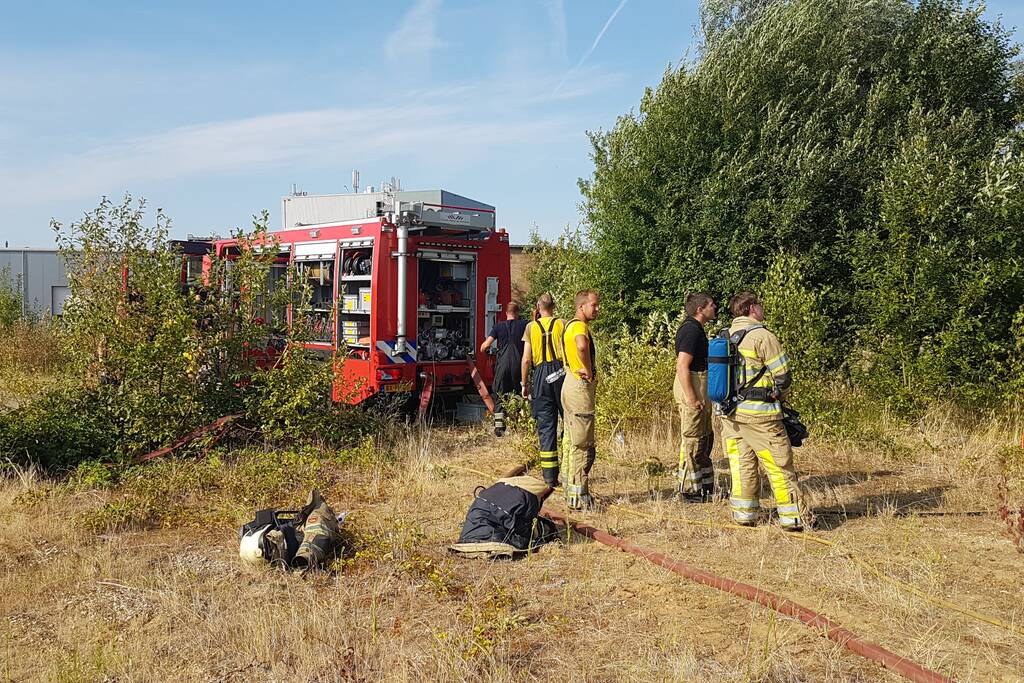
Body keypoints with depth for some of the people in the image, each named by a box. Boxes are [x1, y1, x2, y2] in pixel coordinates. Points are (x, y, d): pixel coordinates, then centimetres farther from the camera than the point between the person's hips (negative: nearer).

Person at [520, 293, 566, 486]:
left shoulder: (531, 327, 4)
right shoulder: (562, 324, 3)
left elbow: (526, 359, 2)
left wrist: (524, 384, 11)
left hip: (542, 376, 1)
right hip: (561, 373, -1)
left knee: (546, 427, 4)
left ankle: (550, 477, 5)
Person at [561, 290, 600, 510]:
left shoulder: (571, 325, 17)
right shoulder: (580, 325, -15)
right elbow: (582, 346, -38)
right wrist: (589, 371, -23)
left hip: (572, 383, 11)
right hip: (580, 386, -11)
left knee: (572, 441, 15)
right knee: (583, 445, -7)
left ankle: (571, 491, 24)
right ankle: (578, 497, -5)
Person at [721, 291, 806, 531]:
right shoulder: (762, 336, -11)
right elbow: (783, 376, -10)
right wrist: (776, 396, 9)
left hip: (729, 412, 7)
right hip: (759, 413, -7)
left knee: (742, 464, 13)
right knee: (779, 465, 2)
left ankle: (744, 515, 17)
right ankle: (793, 518, 7)